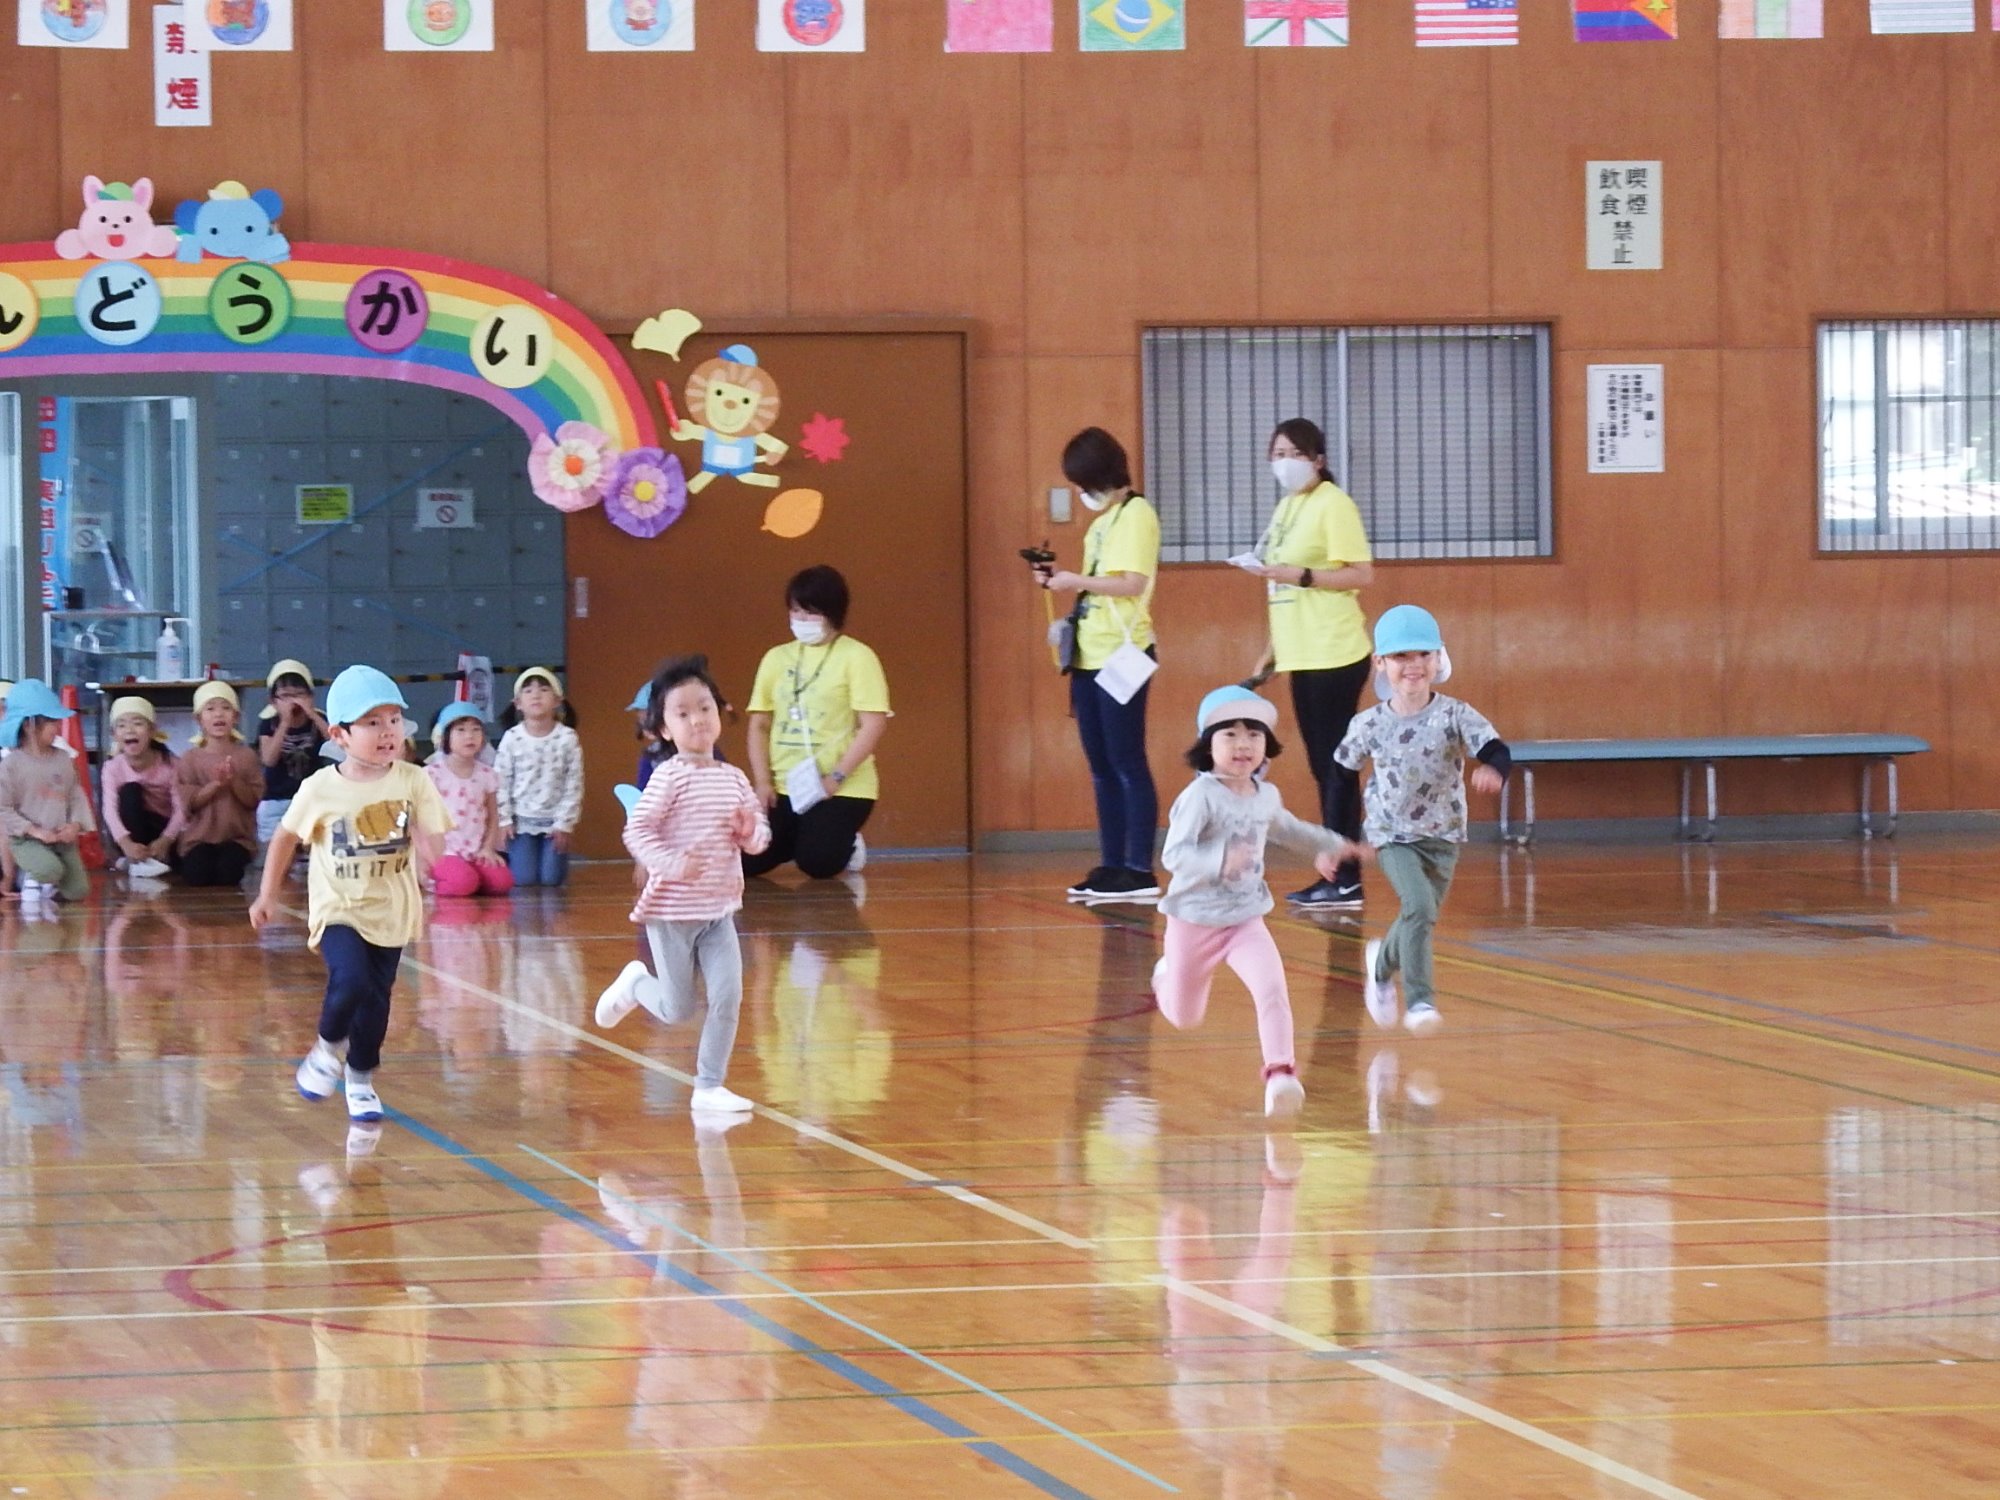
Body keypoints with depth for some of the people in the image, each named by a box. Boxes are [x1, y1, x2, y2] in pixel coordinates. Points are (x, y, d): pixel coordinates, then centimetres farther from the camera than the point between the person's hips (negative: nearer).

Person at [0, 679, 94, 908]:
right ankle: (31, 883, 1)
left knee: (78, 892, -2)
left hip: (63, 839, 5)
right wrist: (34, 831, -19)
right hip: (27, 840, -5)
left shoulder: (63, 760, 3)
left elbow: (77, 796, 7)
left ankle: (47, 885, 28)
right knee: (51, 869, -34)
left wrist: (76, 824, -12)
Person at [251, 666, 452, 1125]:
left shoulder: (412, 782, -7)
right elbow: (285, 838, 6)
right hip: (339, 910, -2)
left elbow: (432, 842, -2)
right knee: (350, 981, -23)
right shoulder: (320, 789, -9)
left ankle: (361, 1079, 31)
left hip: (391, 911, 2)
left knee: (376, 1001, 8)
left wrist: (426, 843, -25)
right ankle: (328, 1049, 6)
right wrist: (267, 895, 10)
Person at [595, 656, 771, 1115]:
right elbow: (637, 831, -15)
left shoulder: (734, 780, 4)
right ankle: (636, 984, 36)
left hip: (719, 910, 5)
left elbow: (759, 837, 13)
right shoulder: (670, 778, -12)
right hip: (672, 910, -5)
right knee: (677, 1010, 4)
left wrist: (750, 830, -10)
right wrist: (669, 863, -29)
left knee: (728, 998, -4)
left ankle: (709, 1087, 8)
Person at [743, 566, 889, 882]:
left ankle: (845, 846, 12)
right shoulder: (777, 658, 11)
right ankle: (802, 840, 20)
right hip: (785, 787, 5)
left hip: (841, 791, -5)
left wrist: (836, 778, -17)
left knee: (817, 862, -24)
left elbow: (874, 725, -12)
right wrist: (763, 782, 0)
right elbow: (759, 724, 13)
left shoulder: (856, 657, -5)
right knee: (745, 860, -10)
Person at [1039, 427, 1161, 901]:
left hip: (1121, 657, -9)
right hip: (1090, 657, 9)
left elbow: (1131, 584, -18)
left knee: (1126, 764, -8)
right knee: (1102, 768, 8)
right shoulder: (1103, 520, 17)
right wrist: (1062, 581, 4)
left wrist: (1076, 581, -15)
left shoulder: (1135, 514, -9)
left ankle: (1140, 870, -8)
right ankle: (1112, 867, 11)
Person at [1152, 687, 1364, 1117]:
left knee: (1273, 988, -24)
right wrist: (1220, 861, -46)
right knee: (1184, 1018, 14)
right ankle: (1166, 974, 48)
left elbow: (1285, 827, 26)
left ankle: (1280, 1072, -25)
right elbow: (1174, 854, -30)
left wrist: (1329, 846, 35)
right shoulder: (1200, 797, -21)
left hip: (1246, 919, 4)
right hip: (1195, 920, -4)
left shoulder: (1266, 795, 1)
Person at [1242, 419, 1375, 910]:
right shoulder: (1287, 508, 15)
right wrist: (1270, 652, 18)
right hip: (1303, 657, 8)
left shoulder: (1333, 505, -9)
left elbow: (1363, 575, -15)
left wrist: (1300, 575, -21)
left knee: (1335, 764, -8)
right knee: (1323, 767, 9)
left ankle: (1347, 882, -7)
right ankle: (1334, 877, 11)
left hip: (1334, 657, -8)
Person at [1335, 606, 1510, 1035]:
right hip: (1392, 837, -2)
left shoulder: (1455, 716, -12)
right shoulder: (1370, 725, -9)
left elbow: (1496, 750, -26)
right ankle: (1419, 1000, -19)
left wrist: (1492, 769, -50)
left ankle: (1381, 964, 46)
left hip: (1443, 837, 2)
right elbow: (1341, 771, 7)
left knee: (1420, 919, 13)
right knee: (1420, 907, -24)